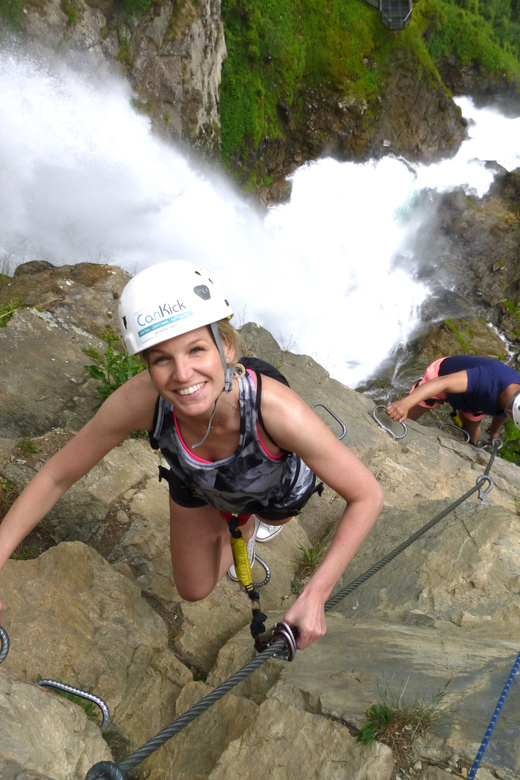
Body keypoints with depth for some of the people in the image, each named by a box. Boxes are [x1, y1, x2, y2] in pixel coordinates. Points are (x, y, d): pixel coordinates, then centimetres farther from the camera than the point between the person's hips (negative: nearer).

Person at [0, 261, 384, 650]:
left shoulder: (278, 409, -48)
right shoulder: (141, 399, -41)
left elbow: (368, 495, -34)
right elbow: (55, 477, -24)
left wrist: (315, 595, -38)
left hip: (277, 489, -1)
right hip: (198, 486, 2)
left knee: (270, 516, 35)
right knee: (194, 591, 22)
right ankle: (244, 532, 49)